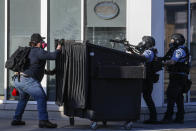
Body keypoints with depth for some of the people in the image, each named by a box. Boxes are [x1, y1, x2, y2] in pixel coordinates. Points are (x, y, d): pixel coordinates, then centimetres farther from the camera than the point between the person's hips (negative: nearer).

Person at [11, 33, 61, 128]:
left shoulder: (29, 51, 23)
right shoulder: (38, 51, -5)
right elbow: (53, 56, -11)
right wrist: (58, 50, 9)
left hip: (17, 80, 9)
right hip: (27, 80, -9)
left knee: (23, 98, 29)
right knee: (41, 97, -9)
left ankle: (16, 119, 28)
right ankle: (43, 121, -19)